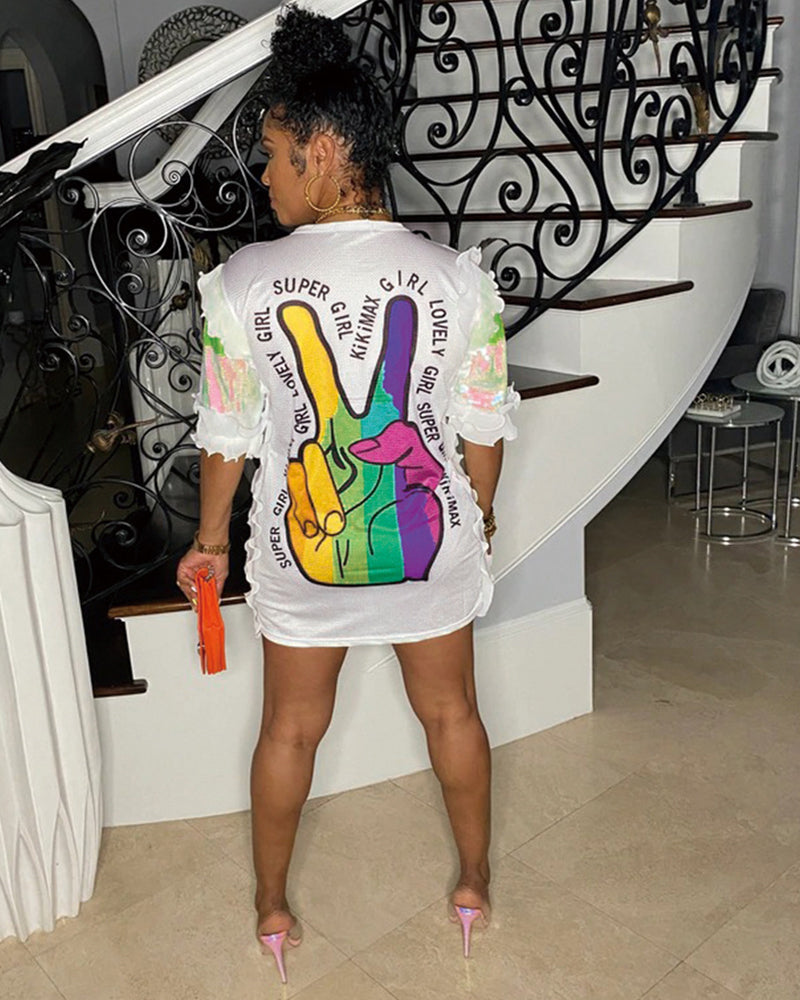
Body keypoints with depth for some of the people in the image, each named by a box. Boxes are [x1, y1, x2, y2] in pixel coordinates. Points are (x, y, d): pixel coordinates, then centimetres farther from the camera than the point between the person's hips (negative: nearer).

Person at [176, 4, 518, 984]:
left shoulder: (243, 282, -15)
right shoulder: (458, 279, -12)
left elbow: (227, 432, -7)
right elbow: (485, 424, -4)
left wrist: (210, 539, 9)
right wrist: (478, 514, 16)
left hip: (302, 550, 0)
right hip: (431, 540, 1)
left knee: (291, 728, 20)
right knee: (451, 712, 22)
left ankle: (272, 906, 39)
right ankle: (474, 886, 42)